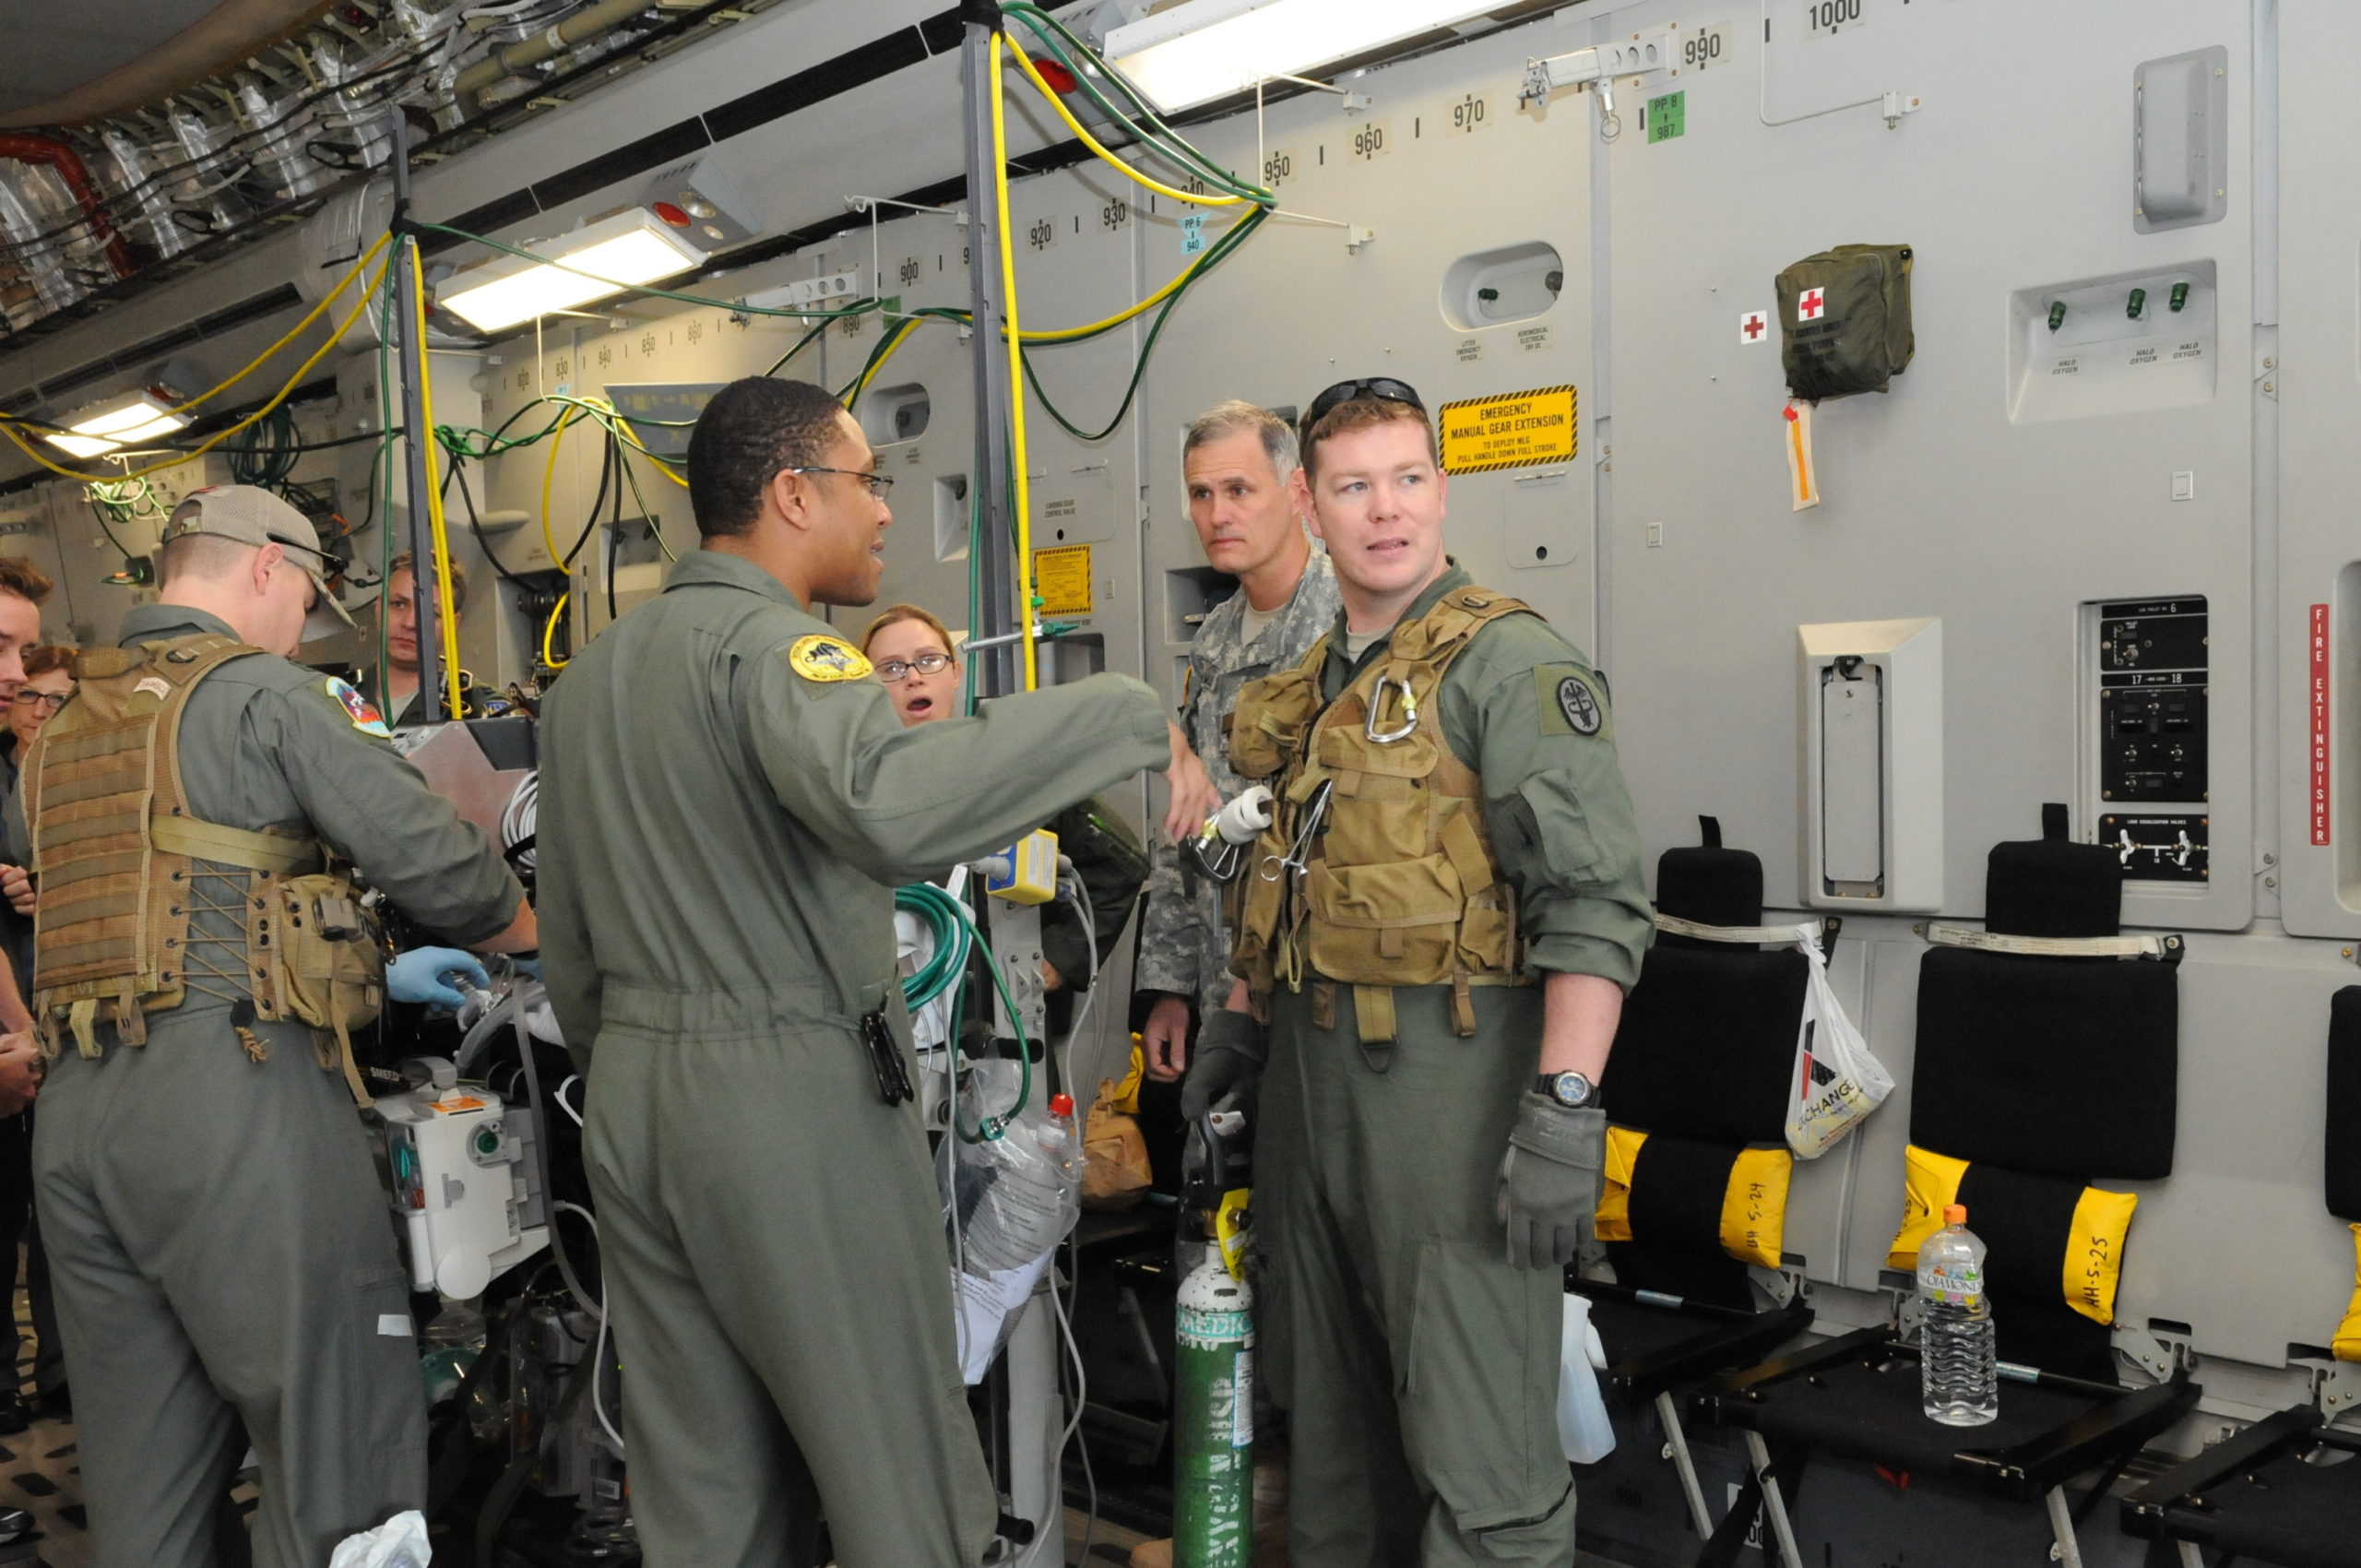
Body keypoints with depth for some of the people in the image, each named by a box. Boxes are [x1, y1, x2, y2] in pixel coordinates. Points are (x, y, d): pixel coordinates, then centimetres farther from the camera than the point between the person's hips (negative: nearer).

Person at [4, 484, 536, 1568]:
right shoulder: (263, 690, -1)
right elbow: (431, 856, -10)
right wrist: (524, 937, 9)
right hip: (228, 1089, -8)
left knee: (141, 1472, 13)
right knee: (340, 1446, -3)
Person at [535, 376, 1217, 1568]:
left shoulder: (589, 674, 14)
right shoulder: (770, 645, -14)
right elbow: (888, 804, -37)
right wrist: (1129, 715, -29)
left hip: (630, 1099, 9)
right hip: (791, 1098, -9)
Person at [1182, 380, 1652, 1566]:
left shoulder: (1511, 664, -10)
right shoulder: (1316, 684, 14)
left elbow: (1595, 901, -18)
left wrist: (1564, 1109, -24)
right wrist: (1240, 1023, 19)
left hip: (1452, 1065, -8)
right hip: (1314, 1067, 8)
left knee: (1476, 1435, -5)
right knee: (1327, 1399, 19)